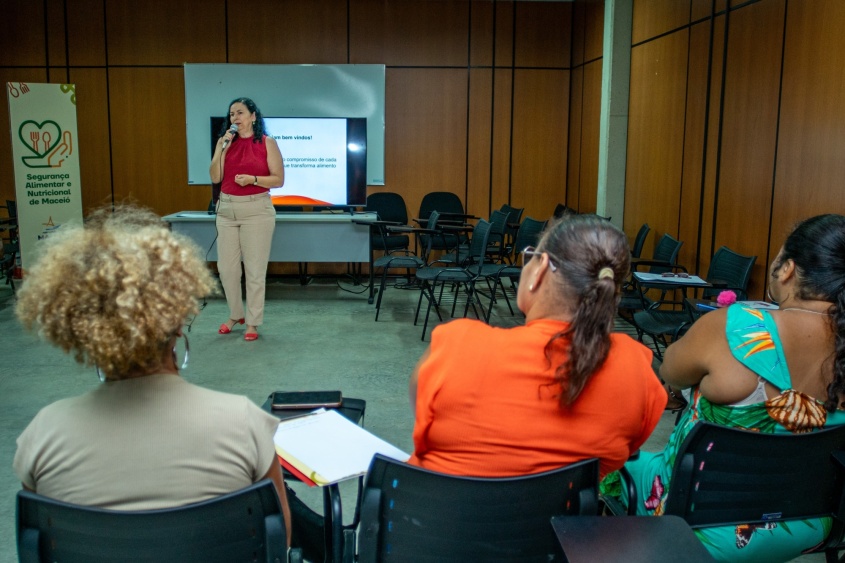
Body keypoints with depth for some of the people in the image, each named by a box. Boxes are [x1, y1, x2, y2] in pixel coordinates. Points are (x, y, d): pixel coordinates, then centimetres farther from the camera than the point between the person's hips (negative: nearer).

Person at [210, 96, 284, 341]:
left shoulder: (267, 143, -2)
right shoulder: (224, 141, 9)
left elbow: (279, 179, -4)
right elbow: (215, 177, 2)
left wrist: (253, 179, -18)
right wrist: (224, 148, -7)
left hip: (256, 209, -4)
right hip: (226, 209, 4)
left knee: (255, 269, 0)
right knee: (226, 267, 8)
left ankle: (253, 322, 12)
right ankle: (235, 314, 28)